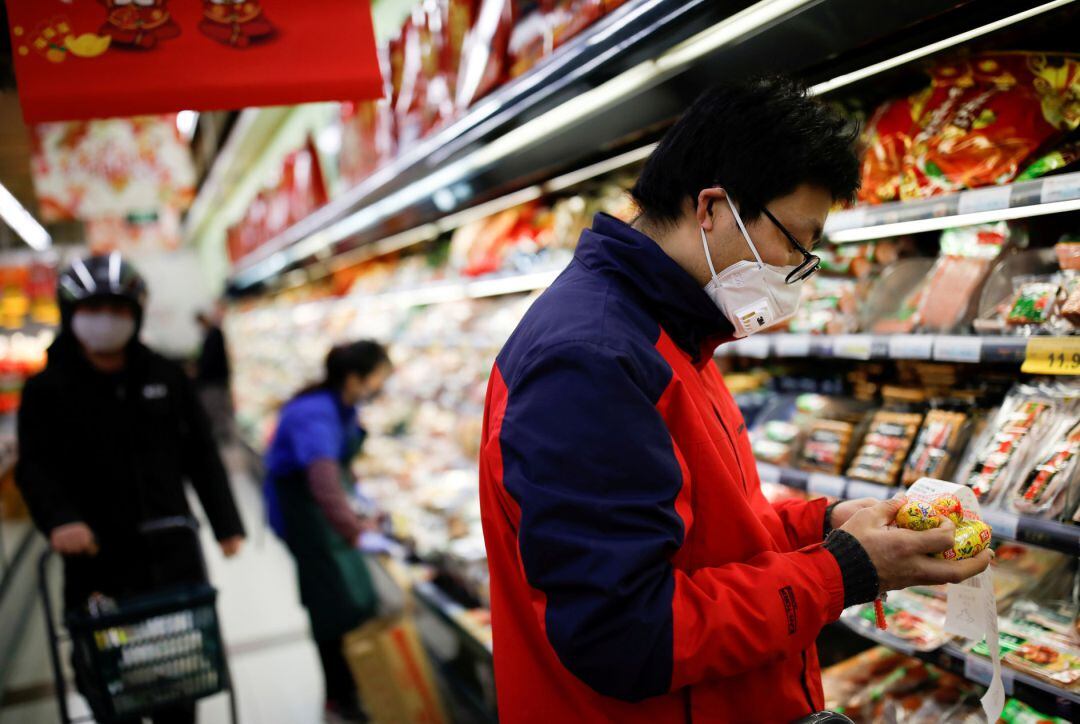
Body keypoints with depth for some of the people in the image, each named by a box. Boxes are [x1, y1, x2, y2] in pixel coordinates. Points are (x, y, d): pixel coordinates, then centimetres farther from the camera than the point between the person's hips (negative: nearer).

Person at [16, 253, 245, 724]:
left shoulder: (165, 377, 4)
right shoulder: (46, 390, -1)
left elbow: (200, 454, 8)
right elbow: (36, 467, -8)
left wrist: (226, 523, 6)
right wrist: (58, 519, -28)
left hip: (173, 556, 2)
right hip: (97, 562, -2)